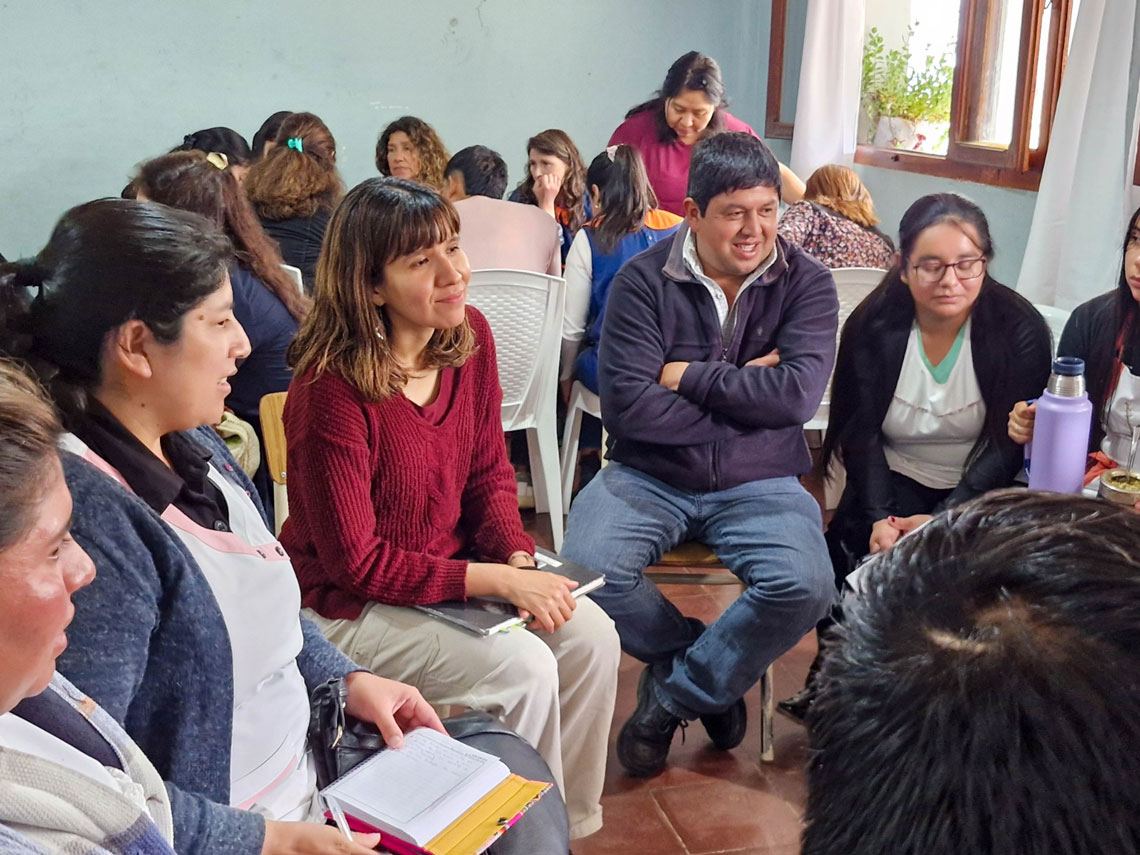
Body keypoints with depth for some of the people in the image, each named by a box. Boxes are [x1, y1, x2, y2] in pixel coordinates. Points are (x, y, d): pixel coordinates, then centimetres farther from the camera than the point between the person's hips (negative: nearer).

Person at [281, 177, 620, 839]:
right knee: (523, 667, -22)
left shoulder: (470, 335, -6)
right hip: (352, 605, -6)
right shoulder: (332, 388, -27)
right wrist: (498, 582, -24)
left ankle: (573, 822, 12)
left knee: (591, 636, -9)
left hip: (455, 564, 7)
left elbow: (490, 473, 5)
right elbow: (357, 561, -21)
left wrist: (520, 558, -14)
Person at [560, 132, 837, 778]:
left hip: (758, 483, 1)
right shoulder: (644, 280, -4)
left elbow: (798, 395, -16)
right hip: (649, 477, 0)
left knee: (805, 586, -28)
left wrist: (687, 376, -12)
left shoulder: (806, 282, 0)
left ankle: (674, 694, -1)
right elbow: (626, 403, -16)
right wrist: (746, 390, -12)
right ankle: (715, 676, 3)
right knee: (586, 570, -27)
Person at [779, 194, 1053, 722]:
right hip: (891, 486, 2)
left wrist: (946, 521, -24)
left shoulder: (1021, 331, -9)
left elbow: (1010, 446, -11)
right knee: (848, 555, -23)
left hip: (977, 493, -1)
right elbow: (861, 434, -6)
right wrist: (878, 517, -22)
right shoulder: (873, 326, -4)